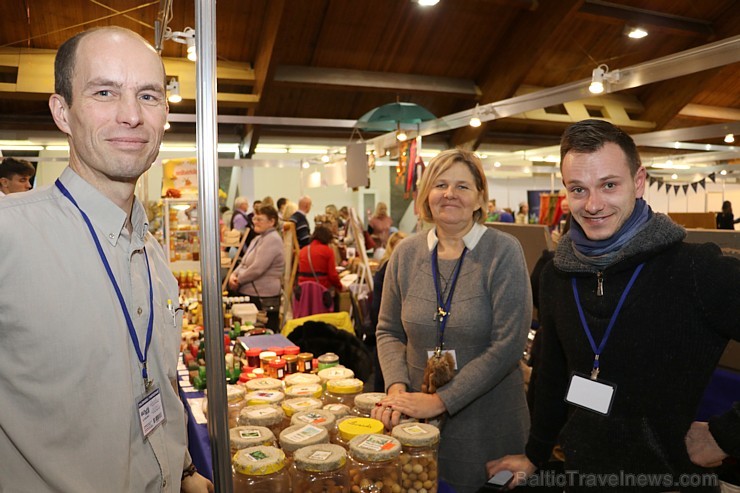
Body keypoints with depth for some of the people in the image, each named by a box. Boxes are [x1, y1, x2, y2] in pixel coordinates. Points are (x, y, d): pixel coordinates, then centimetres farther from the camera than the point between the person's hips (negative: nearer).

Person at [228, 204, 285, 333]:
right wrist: (234, 274, -2)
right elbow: (244, 263, 18)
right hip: (251, 293, 10)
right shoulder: (259, 238, 17)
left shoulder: (272, 239, -15)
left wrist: (238, 280, -11)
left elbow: (257, 268, -22)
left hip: (264, 298, -10)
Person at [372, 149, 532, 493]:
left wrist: (441, 400, -18)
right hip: (416, 420, 3)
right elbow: (389, 331, 5)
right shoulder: (406, 254, -2)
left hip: (487, 422, -3)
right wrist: (397, 387, -12)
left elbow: (508, 344, -17)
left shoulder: (503, 252, -13)